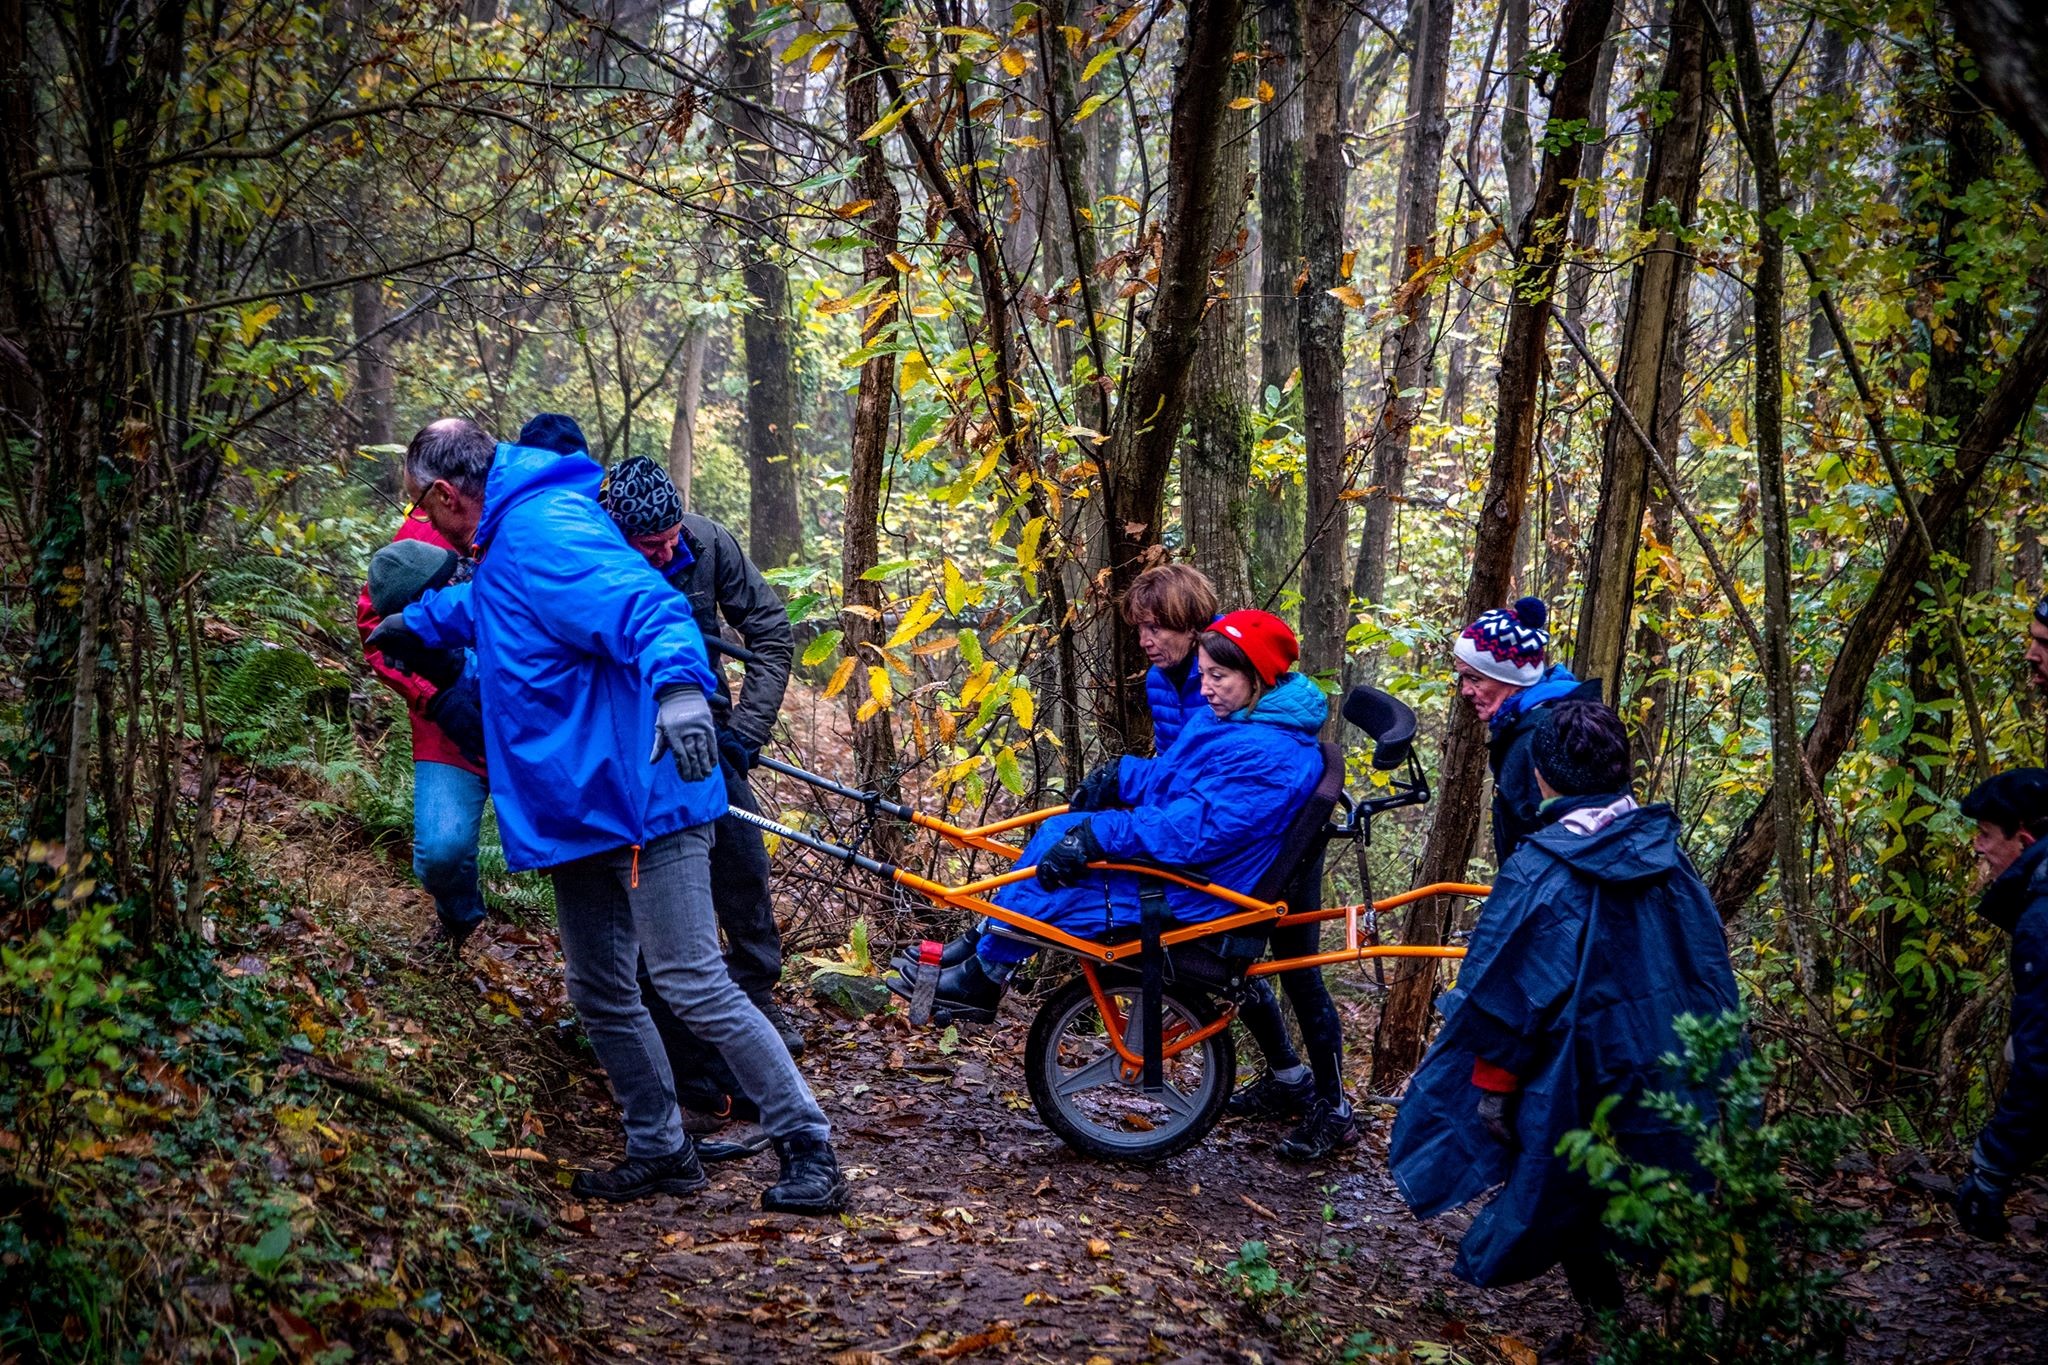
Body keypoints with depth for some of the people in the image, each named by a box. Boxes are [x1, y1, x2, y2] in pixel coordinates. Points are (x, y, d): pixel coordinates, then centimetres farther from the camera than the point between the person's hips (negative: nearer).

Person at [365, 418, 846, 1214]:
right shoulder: (510, 543, 18)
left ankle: (810, 1152, -6)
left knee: (691, 983, -12)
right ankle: (660, 1152, 26)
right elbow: (483, 606, 44)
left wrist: (679, 685, -51)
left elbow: (647, 606, -32)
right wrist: (417, 625, 60)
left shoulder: (545, 534, -16)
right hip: (580, 814, 11)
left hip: (640, 801, -11)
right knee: (601, 994, 14)